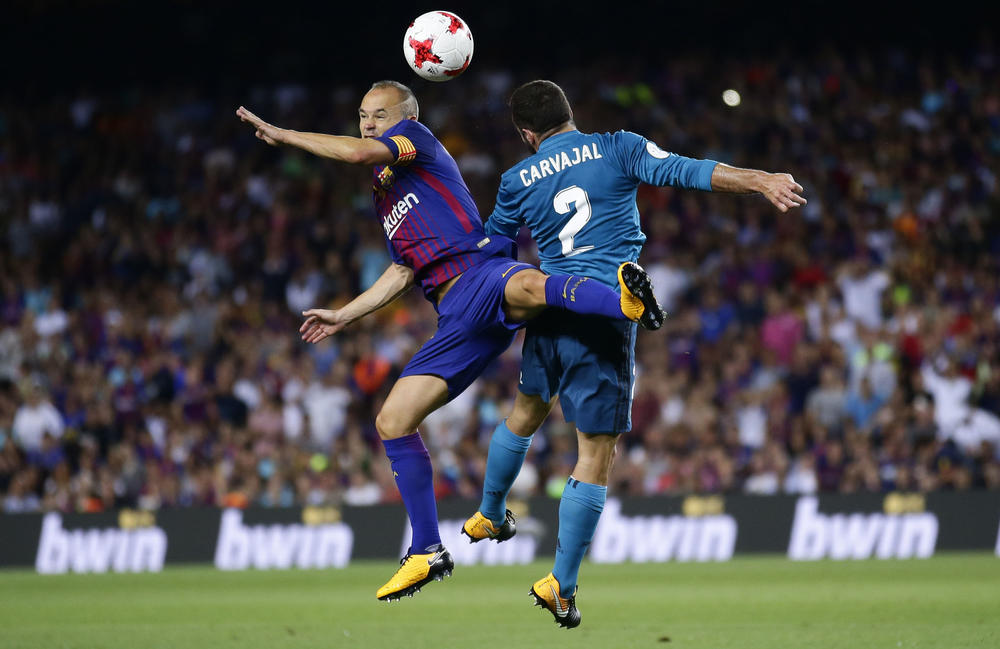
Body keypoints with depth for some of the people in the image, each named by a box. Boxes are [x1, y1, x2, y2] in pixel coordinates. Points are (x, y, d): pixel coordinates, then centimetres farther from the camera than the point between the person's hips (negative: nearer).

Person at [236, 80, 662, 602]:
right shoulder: (383, 195, 32)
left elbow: (357, 152, -10)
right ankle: (427, 553, 8)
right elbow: (402, 274, 40)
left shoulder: (419, 139, 9)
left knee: (527, 286, -46)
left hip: (481, 271, -8)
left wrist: (280, 135, 1)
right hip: (456, 320, 8)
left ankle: (625, 300, -68)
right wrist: (342, 316, 40)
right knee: (392, 421, 2)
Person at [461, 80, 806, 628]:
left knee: (526, 412, 31)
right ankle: (561, 587, -3)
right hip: (606, 316, -4)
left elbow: (489, 247, 21)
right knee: (596, 454, 0)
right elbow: (684, 170, -12)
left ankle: (488, 516, 48)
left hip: (549, 309, 4)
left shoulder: (518, 181, 8)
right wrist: (759, 181, -17)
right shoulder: (617, 150, 0)